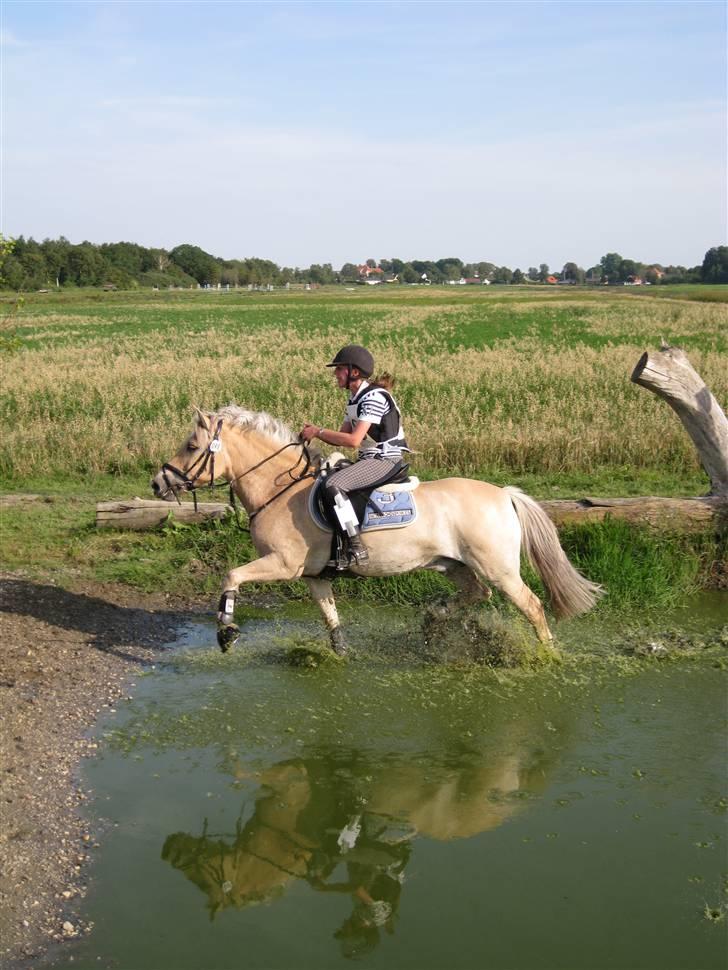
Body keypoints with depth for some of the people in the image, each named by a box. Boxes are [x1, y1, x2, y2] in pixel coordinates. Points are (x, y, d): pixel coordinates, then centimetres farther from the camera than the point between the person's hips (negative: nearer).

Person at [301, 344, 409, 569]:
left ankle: (356, 549, -28)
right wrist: (316, 432, -4)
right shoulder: (354, 399, 14)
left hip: (386, 460, -11)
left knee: (334, 484, -28)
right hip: (369, 459, 11)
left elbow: (353, 440, -24)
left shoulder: (374, 397, -17)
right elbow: (341, 438, 14)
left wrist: (319, 431, -15)